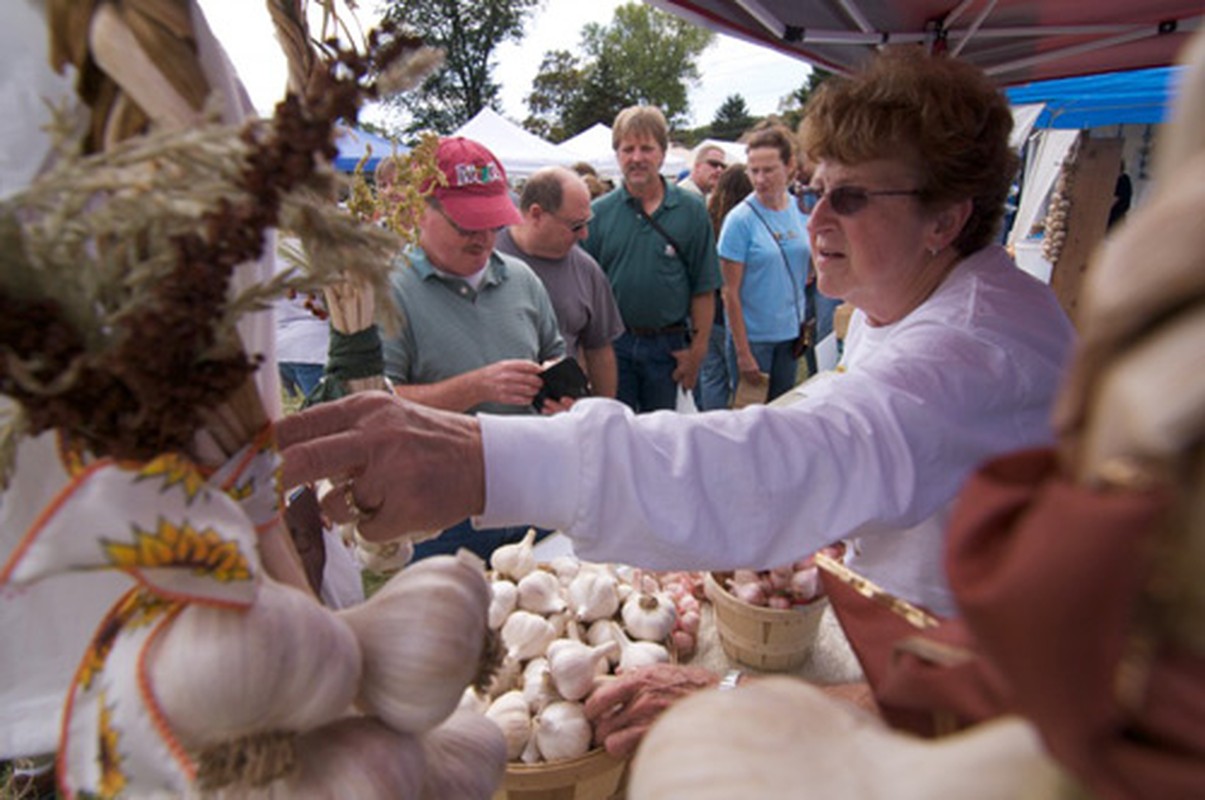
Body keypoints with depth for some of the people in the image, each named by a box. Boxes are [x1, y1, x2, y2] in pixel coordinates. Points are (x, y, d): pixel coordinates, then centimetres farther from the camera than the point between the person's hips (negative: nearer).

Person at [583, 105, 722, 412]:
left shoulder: (691, 211, -1)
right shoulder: (598, 213, 0)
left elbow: (703, 290, -1)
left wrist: (697, 349, -4)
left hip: (669, 345, 0)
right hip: (612, 344, 0)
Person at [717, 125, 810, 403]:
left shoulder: (801, 210, 2)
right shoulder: (740, 219, -13)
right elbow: (731, 293, -13)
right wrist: (743, 353, -15)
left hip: (790, 332, 5)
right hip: (752, 336, -5)